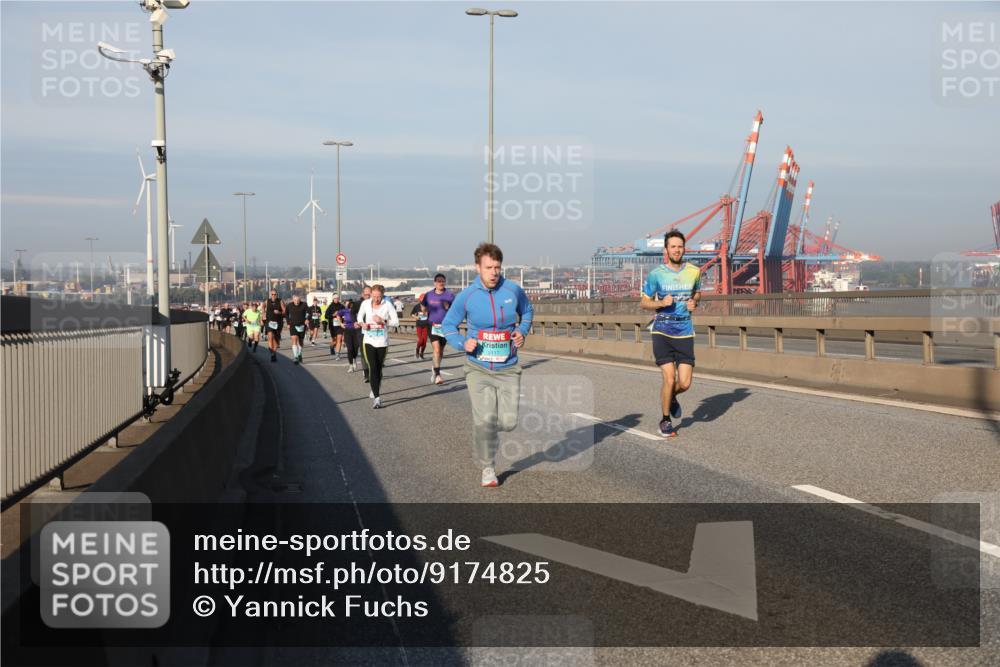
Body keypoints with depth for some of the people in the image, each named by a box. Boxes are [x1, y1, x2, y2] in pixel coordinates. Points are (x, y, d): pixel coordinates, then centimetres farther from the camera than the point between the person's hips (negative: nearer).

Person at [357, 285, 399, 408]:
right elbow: (360, 315, 17)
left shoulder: (387, 305, -7)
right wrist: (362, 323, -5)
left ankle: (375, 389, 37)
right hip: (369, 341, 0)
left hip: (382, 342, 0)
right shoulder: (366, 304, -2)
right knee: (373, 368, -10)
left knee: (378, 369, 11)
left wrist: (383, 321, -19)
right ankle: (376, 397, -11)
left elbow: (396, 322, -4)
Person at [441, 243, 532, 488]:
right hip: (478, 368, -2)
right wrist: (463, 344, -13)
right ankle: (488, 468, 10)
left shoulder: (513, 290, -4)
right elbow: (448, 324, 5)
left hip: (507, 368, 2)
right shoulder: (466, 296, -8)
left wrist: (522, 331, -1)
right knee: (484, 420, -13)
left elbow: (527, 311, 18)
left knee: (509, 422, -3)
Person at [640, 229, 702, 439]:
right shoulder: (656, 274, -3)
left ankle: (671, 398, 32)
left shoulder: (694, 272, 4)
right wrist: (661, 303, -15)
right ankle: (665, 420, 13)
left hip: (685, 332, 2)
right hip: (662, 331, -2)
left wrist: (694, 303, 0)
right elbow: (643, 303, 5)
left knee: (685, 383, -4)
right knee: (669, 379, -9)